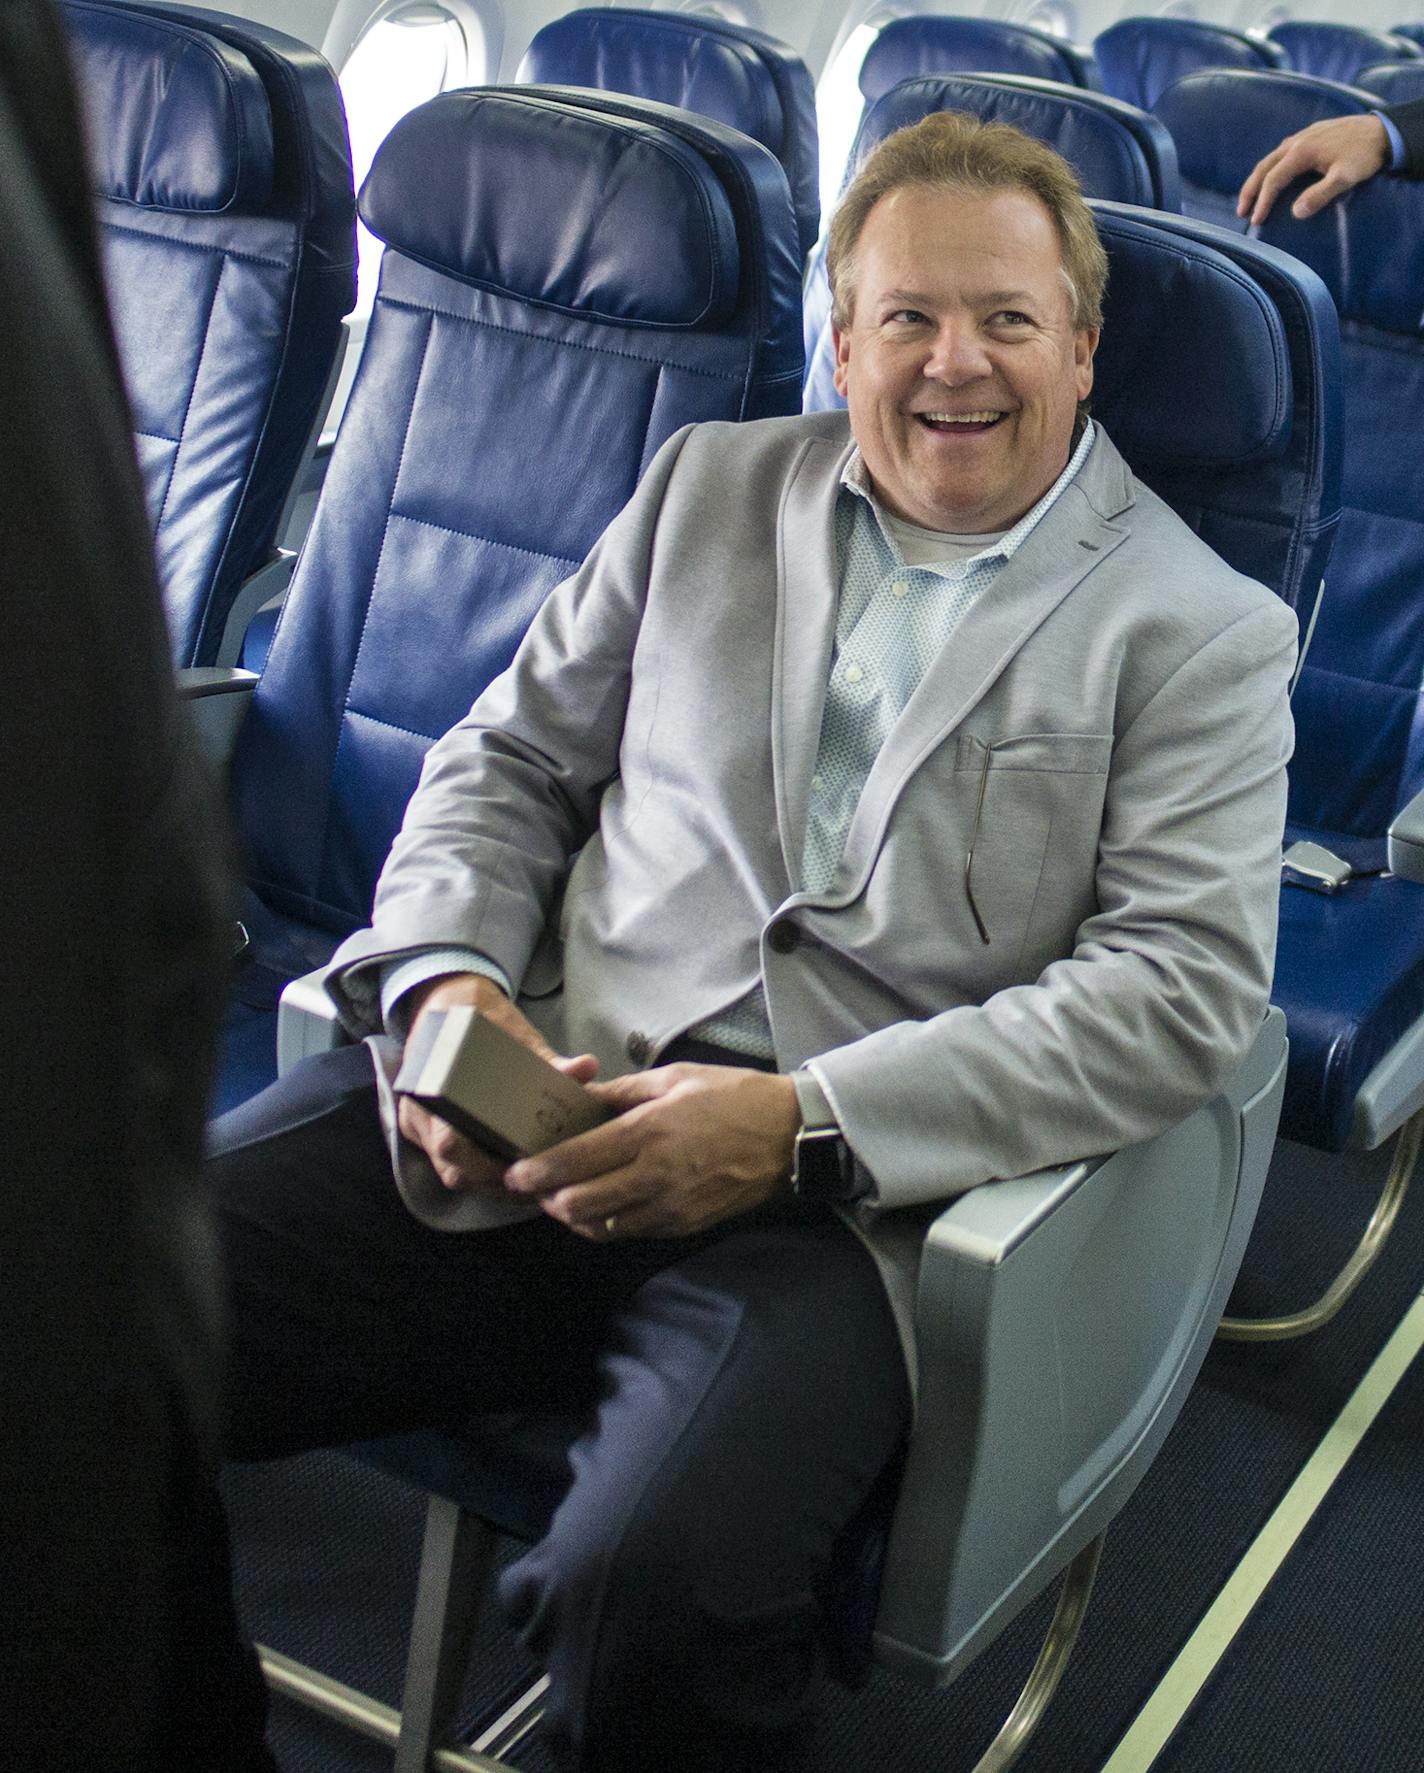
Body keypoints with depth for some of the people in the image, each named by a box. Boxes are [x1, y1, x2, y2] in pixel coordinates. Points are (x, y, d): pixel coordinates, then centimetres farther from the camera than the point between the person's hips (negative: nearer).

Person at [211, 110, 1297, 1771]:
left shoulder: (1200, 631, 5)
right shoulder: (711, 486, 17)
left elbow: (1182, 986, -5)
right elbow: (508, 760, 18)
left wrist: (803, 1122, -15)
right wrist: (448, 981, -4)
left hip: (838, 1197, -3)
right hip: (539, 1097, 4)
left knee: (651, 1593, -32)